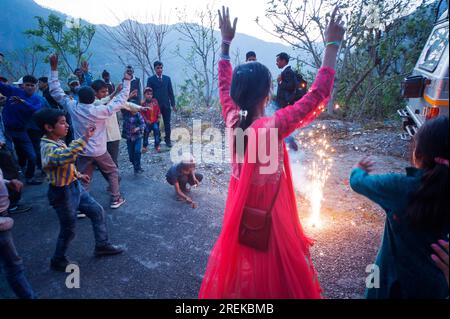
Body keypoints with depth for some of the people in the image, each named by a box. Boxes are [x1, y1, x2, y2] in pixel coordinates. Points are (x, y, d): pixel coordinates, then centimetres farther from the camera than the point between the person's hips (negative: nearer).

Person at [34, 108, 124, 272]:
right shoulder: (49, 148, -27)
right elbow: (66, 156, -50)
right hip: (63, 193, -9)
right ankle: (58, 261, 32)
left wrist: (78, 175, 17)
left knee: (97, 211, 14)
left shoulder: (57, 142, 3)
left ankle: (102, 245, 30)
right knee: (68, 230, 7)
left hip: (75, 186, 9)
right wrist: (85, 137, -51)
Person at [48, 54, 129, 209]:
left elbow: (56, 92, 2)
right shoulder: (100, 111, -16)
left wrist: (54, 68, 5)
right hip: (99, 151, -2)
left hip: (82, 152, 3)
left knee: (83, 180, 8)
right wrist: (126, 81, 0)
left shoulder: (73, 108, -8)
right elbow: (120, 100, -8)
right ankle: (116, 199, 22)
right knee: (113, 172, 18)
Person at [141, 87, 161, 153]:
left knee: (157, 133, 3)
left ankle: (157, 145, 15)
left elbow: (158, 110, 6)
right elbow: (142, 113, -7)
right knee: (146, 133, 7)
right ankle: (145, 146, 19)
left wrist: (159, 117, 1)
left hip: (155, 121, 2)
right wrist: (146, 120, -11)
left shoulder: (155, 101, 1)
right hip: (147, 122, -2)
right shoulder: (143, 103, -8)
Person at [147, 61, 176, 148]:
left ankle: (168, 140, 14)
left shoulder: (167, 78, 9)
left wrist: (173, 104, 5)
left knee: (167, 123, 3)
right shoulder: (151, 79, 2)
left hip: (166, 105, 2)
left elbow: (171, 92, 9)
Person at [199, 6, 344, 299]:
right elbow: (318, 96, -26)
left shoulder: (233, 120, -12)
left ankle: (236, 293, 51)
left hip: (240, 211, 6)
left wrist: (226, 43, 11)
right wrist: (333, 45, -18)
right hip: (268, 215, -6)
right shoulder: (273, 127, -29)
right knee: (268, 277, 18)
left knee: (241, 268, 28)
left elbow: (224, 86, 5)